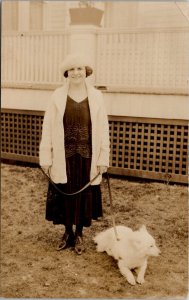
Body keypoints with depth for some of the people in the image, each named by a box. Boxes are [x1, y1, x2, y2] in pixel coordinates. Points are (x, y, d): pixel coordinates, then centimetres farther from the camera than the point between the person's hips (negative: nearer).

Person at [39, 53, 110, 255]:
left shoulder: (96, 96, -1)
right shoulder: (58, 96, -2)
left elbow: (103, 128, 0)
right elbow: (48, 127, -1)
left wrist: (103, 158, -4)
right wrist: (45, 157, -5)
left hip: (87, 155, 0)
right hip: (64, 156, 0)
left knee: (84, 194, 10)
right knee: (65, 194, 11)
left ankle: (79, 234, 30)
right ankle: (67, 232, 32)